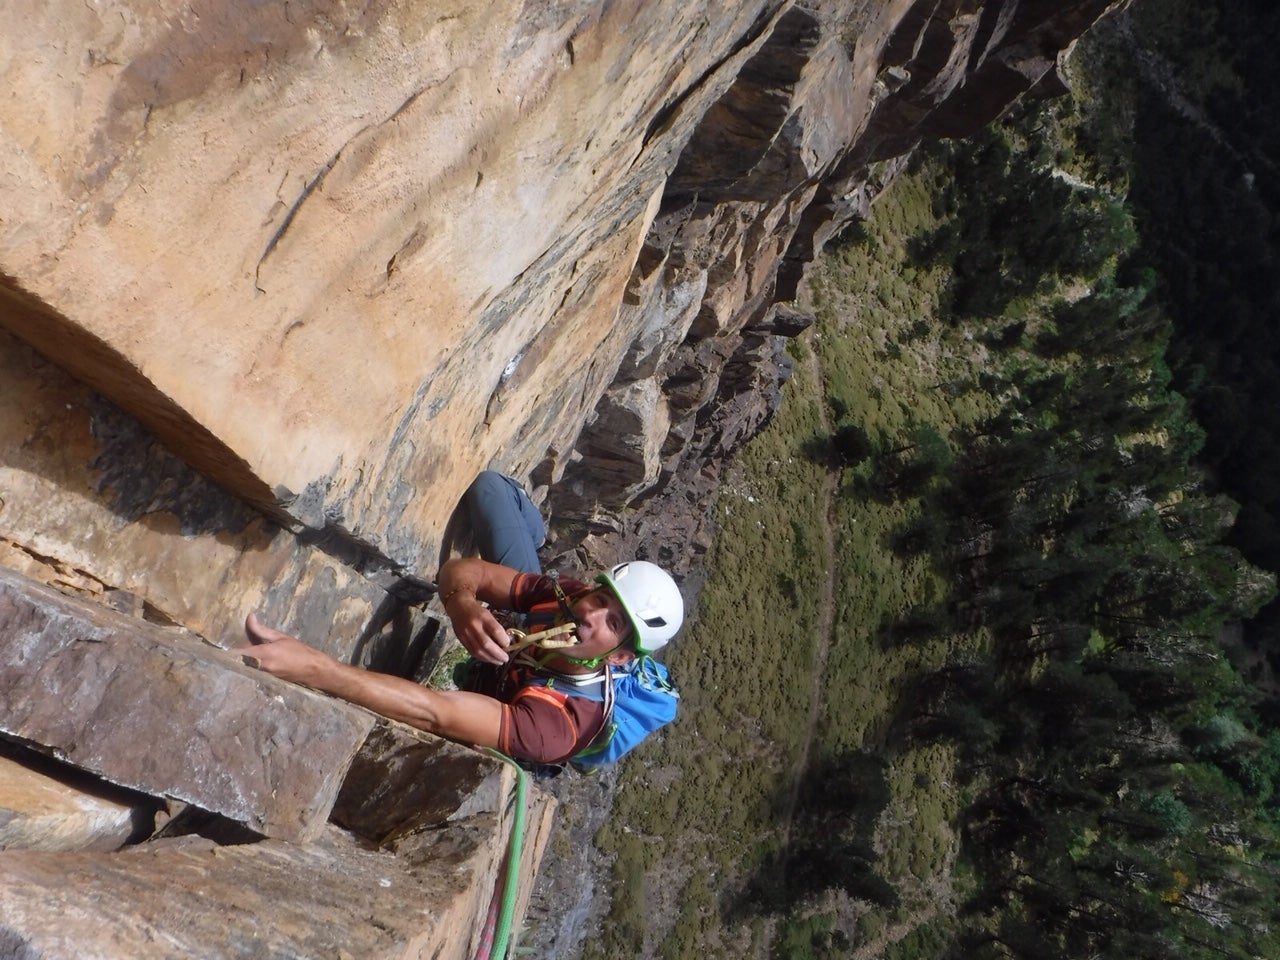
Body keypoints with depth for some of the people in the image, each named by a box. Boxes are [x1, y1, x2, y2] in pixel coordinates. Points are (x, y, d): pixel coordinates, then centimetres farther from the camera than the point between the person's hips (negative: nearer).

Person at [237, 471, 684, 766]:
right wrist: (462, 603, -56)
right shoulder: (574, 596, -33)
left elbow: (437, 714, -58)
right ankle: (531, 530, 40)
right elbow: (462, 571, -32)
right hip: (513, 632, 3)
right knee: (489, 484, 2)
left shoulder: (558, 721, -48)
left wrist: (313, 666, -64)